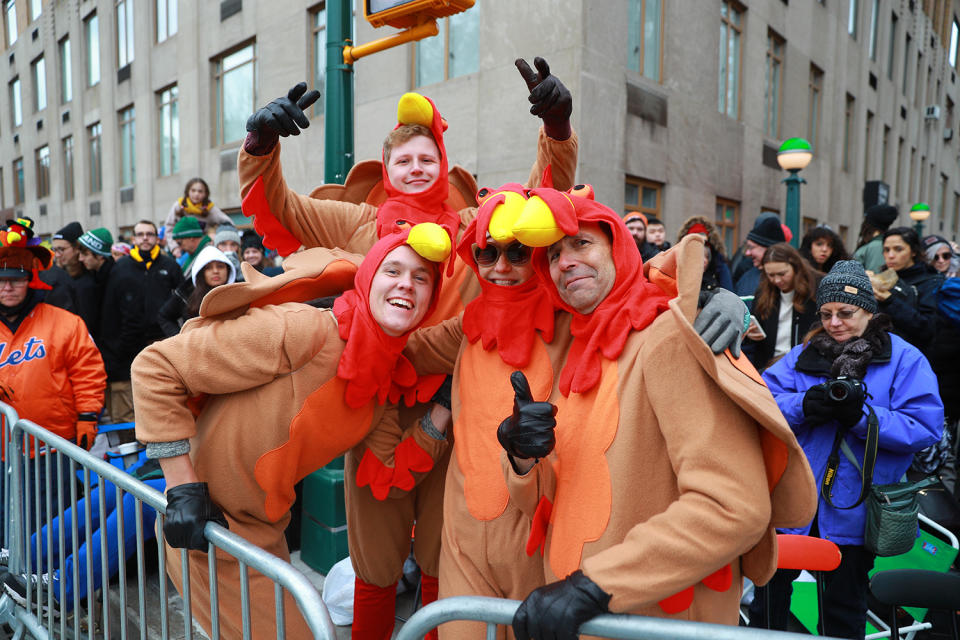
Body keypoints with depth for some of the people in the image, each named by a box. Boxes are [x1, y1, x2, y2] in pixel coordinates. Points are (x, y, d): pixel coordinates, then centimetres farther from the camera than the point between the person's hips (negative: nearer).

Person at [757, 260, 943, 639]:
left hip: (853, 511, -2)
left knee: (844, 608, 17)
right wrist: (802, 406, -24)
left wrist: (863, 416, -25)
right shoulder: (806, 354, 4)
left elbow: (926, 428, -13)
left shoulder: (905, 360, -4)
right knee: (770, 585, 15)